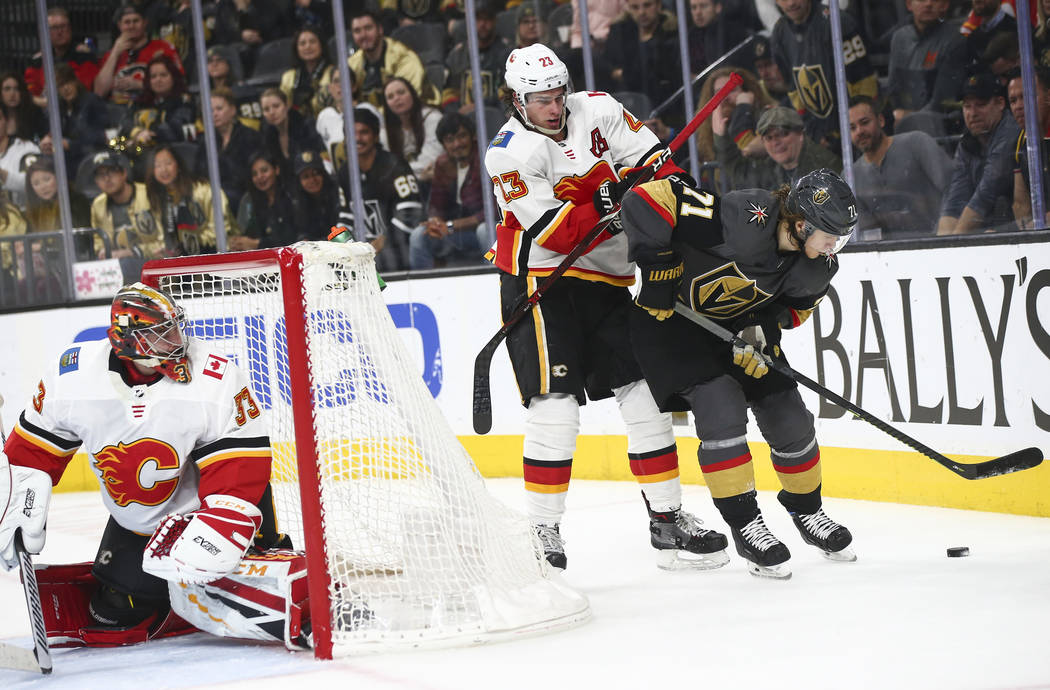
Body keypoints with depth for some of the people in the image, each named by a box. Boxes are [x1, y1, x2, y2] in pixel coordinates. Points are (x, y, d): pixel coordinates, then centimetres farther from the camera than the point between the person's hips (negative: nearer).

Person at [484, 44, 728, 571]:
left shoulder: (597, 112, 0)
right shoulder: (510, 155, -14)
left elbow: (649, 155, 6)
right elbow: (552, 233, -22)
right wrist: (604, 204, -31)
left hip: (608, 280, 6)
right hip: (540, 279, -6)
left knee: (647, 391, 5)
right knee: (555, 405, -13)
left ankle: (667, 519, 13)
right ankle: (542, 531, -4)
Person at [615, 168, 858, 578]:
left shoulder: (818, 267, -14)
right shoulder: (741, 219, -36)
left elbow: (797, 305, 5)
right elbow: (647, 198, -38)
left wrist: (765, 328, -16)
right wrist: (656, 268, -31)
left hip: (741, 326, 7)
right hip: (672, 316, -6)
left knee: (788, 417, 3)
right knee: (721, 411, -21)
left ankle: (807, 511, 27)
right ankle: (746, 527, -8)